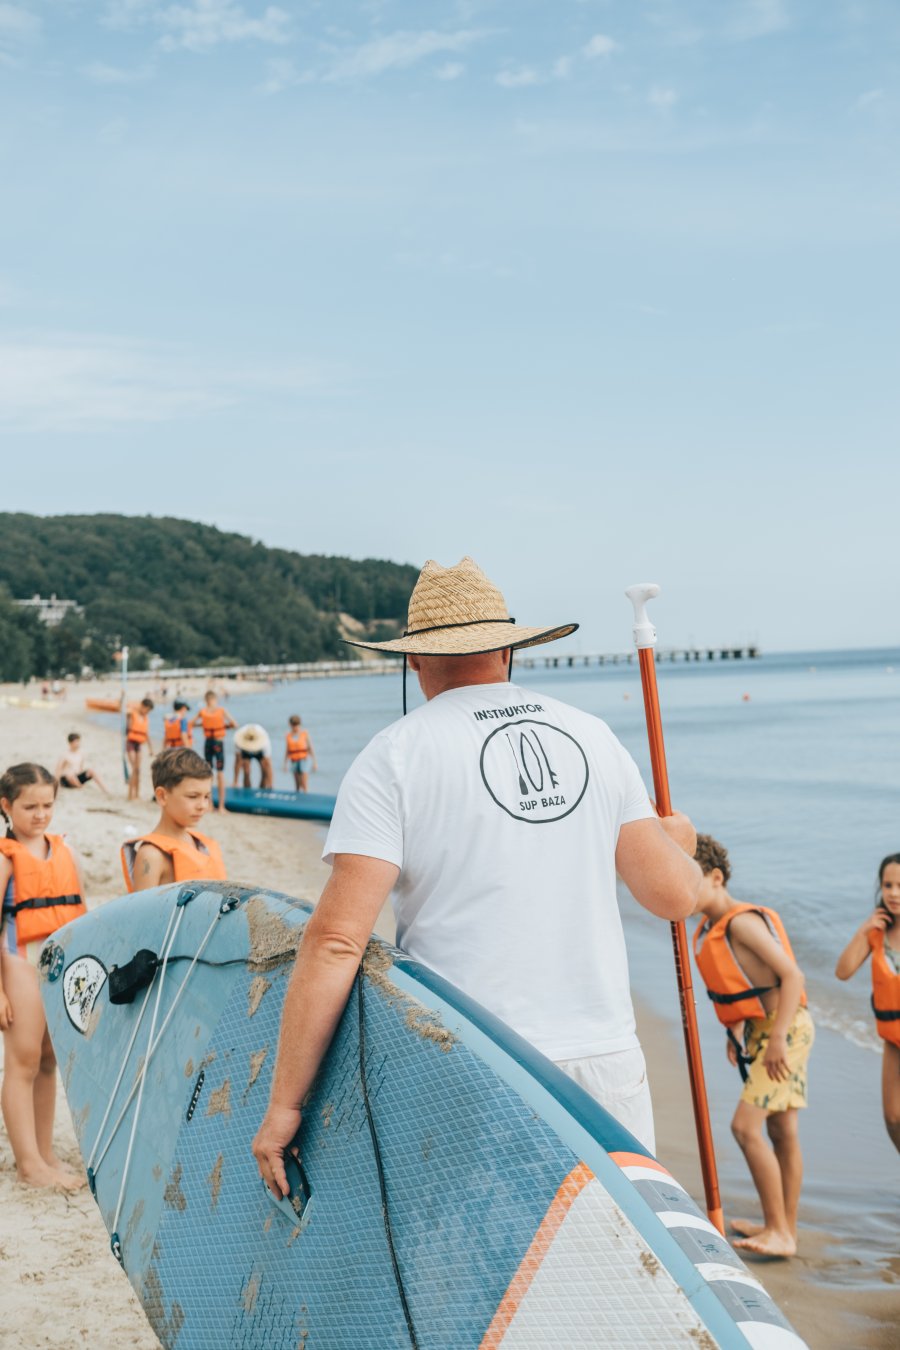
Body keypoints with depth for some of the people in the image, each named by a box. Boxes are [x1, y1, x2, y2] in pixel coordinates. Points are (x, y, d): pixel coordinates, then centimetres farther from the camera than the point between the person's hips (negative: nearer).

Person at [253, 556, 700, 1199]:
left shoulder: (395, 756, -4)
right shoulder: (594, 736, 8)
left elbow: (337, 938, -12)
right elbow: (673, 894, 8)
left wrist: (284, 1105, -6)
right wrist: (679, 842, 32)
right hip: (610, 1067, 4)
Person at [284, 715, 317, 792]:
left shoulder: (305, 734, -1)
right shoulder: (288, 736, 6)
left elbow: (310, 749, 0)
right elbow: (287, 751, 13)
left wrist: (314, 763, -3)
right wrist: (285, 764, 12)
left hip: (303, 760, -3)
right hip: (294, 761, 3)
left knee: (304, 785, -11)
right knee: (297, 785, 7)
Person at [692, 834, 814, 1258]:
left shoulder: (742, 921, -20)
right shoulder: (708, 928, 8)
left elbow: (791, 975, -23)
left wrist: (778, 1039, -25)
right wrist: (733, 1031, 16)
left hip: (784, 1029, -9)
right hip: (760, 1030, 10)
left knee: (746, 1126, -14)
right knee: (782, 1132, 15)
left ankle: (778, 1231, -7)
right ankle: (783, 1229, 24)